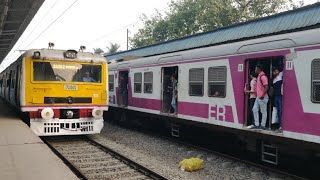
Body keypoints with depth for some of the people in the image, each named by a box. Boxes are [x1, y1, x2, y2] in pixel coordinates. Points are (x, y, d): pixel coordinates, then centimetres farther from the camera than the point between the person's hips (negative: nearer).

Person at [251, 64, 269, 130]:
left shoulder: (263, 77, -16)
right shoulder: (259, 76, 14)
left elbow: (266, 87, -23)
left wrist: (262, 95, -22)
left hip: (262, 98, -10)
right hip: (258, 97, 10)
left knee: (263, 111, 0)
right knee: (254, 109, 10)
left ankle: (263, 125, 7)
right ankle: (257, 124, 15)